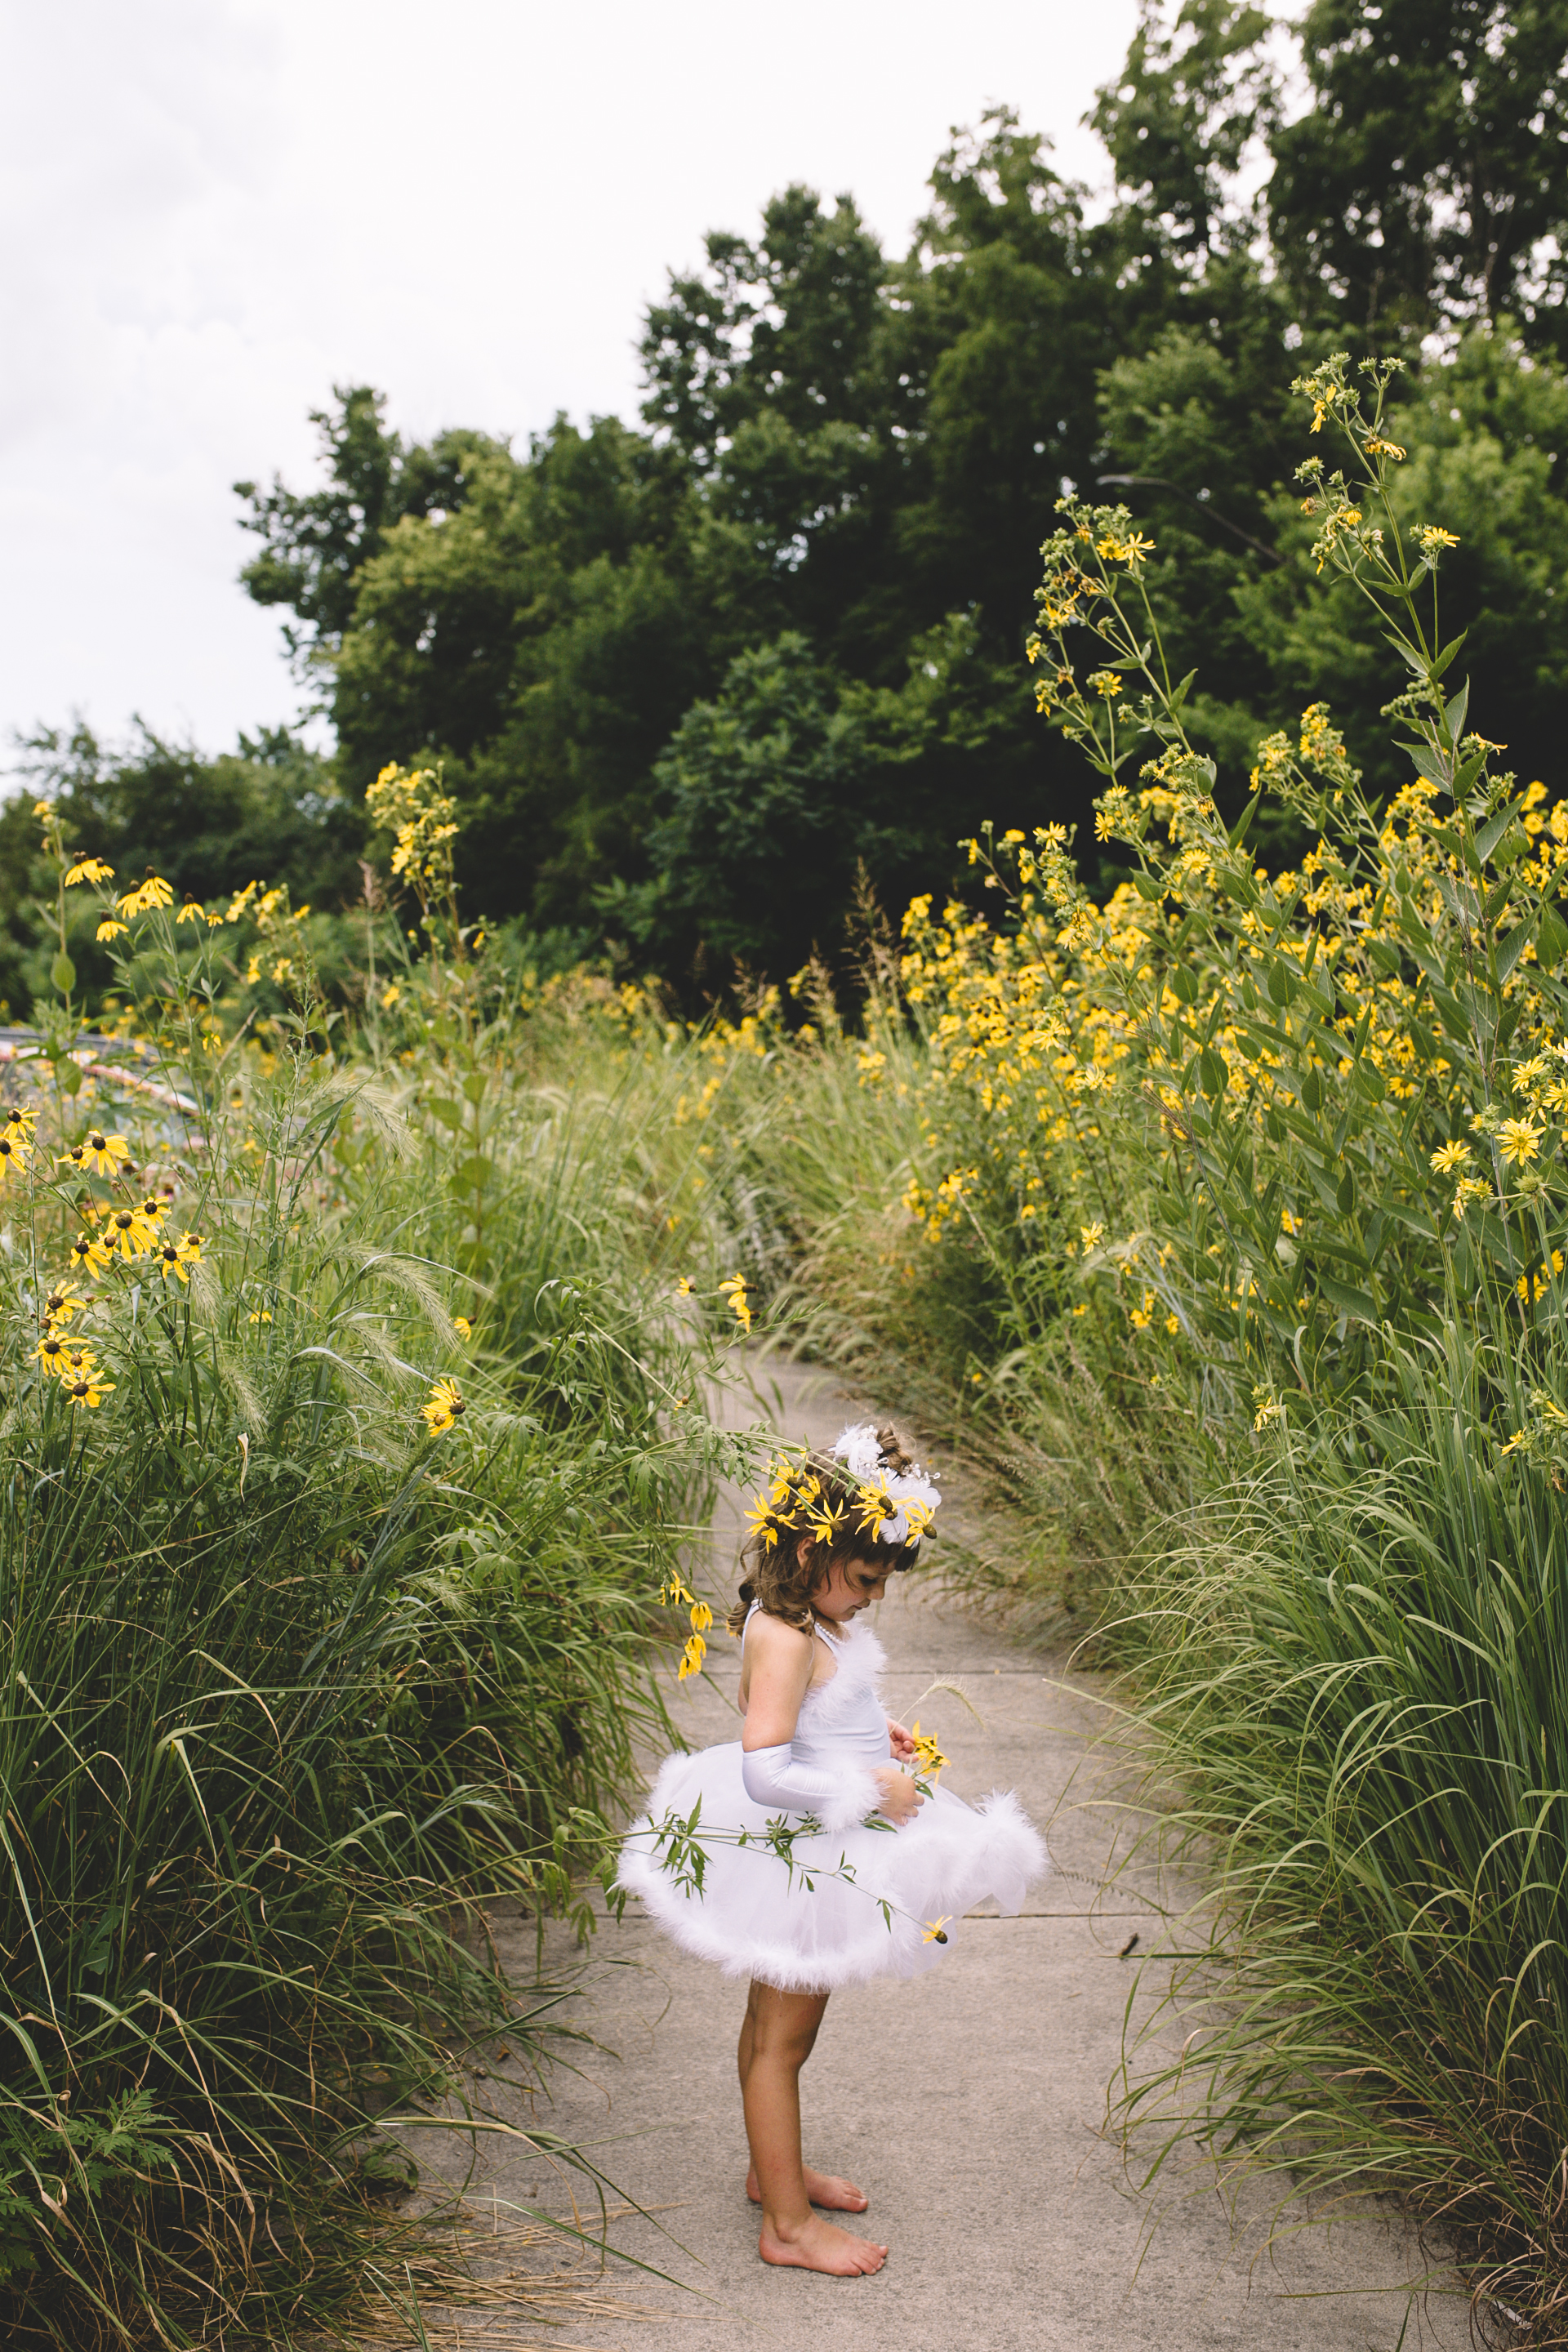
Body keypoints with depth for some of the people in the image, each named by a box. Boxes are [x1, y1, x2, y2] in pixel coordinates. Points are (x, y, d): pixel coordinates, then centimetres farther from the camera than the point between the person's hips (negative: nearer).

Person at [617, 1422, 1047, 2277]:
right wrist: (871, 1789, -24)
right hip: (800, 1861, -10)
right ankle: (788, 2224, 19)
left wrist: (876, 1737, 7)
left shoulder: (808, 1618, 2)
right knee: (783, 2036, 5)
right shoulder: (786, 1639, -28)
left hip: (814, 1853, 10)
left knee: (773, 2022, 24)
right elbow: (766, 1773, -32)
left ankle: (773, 2169, 42)